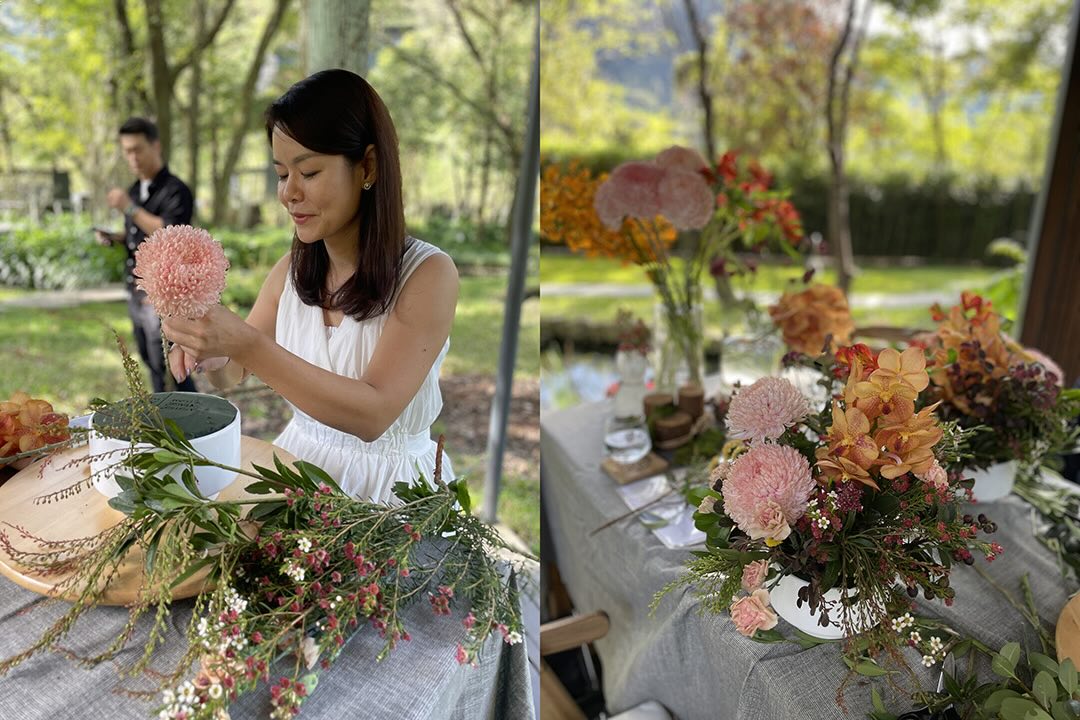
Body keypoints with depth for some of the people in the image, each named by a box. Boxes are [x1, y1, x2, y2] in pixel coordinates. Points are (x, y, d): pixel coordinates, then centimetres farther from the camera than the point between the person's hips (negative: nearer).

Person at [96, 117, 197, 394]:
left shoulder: (175, 191, -12)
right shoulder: (133, 191, 13)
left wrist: (130, 209, -26)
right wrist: (114, 237, 6)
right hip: (136, 292, 9)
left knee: (167, 367, -6)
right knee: (151, 362, 15)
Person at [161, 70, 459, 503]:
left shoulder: (428, 273, -14)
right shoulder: (290, 271, 3)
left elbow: (373, 414, -22)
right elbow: (230, 377, 11)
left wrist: (246, 345, -29)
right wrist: (206, 347, -12)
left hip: (388, 484, -5)